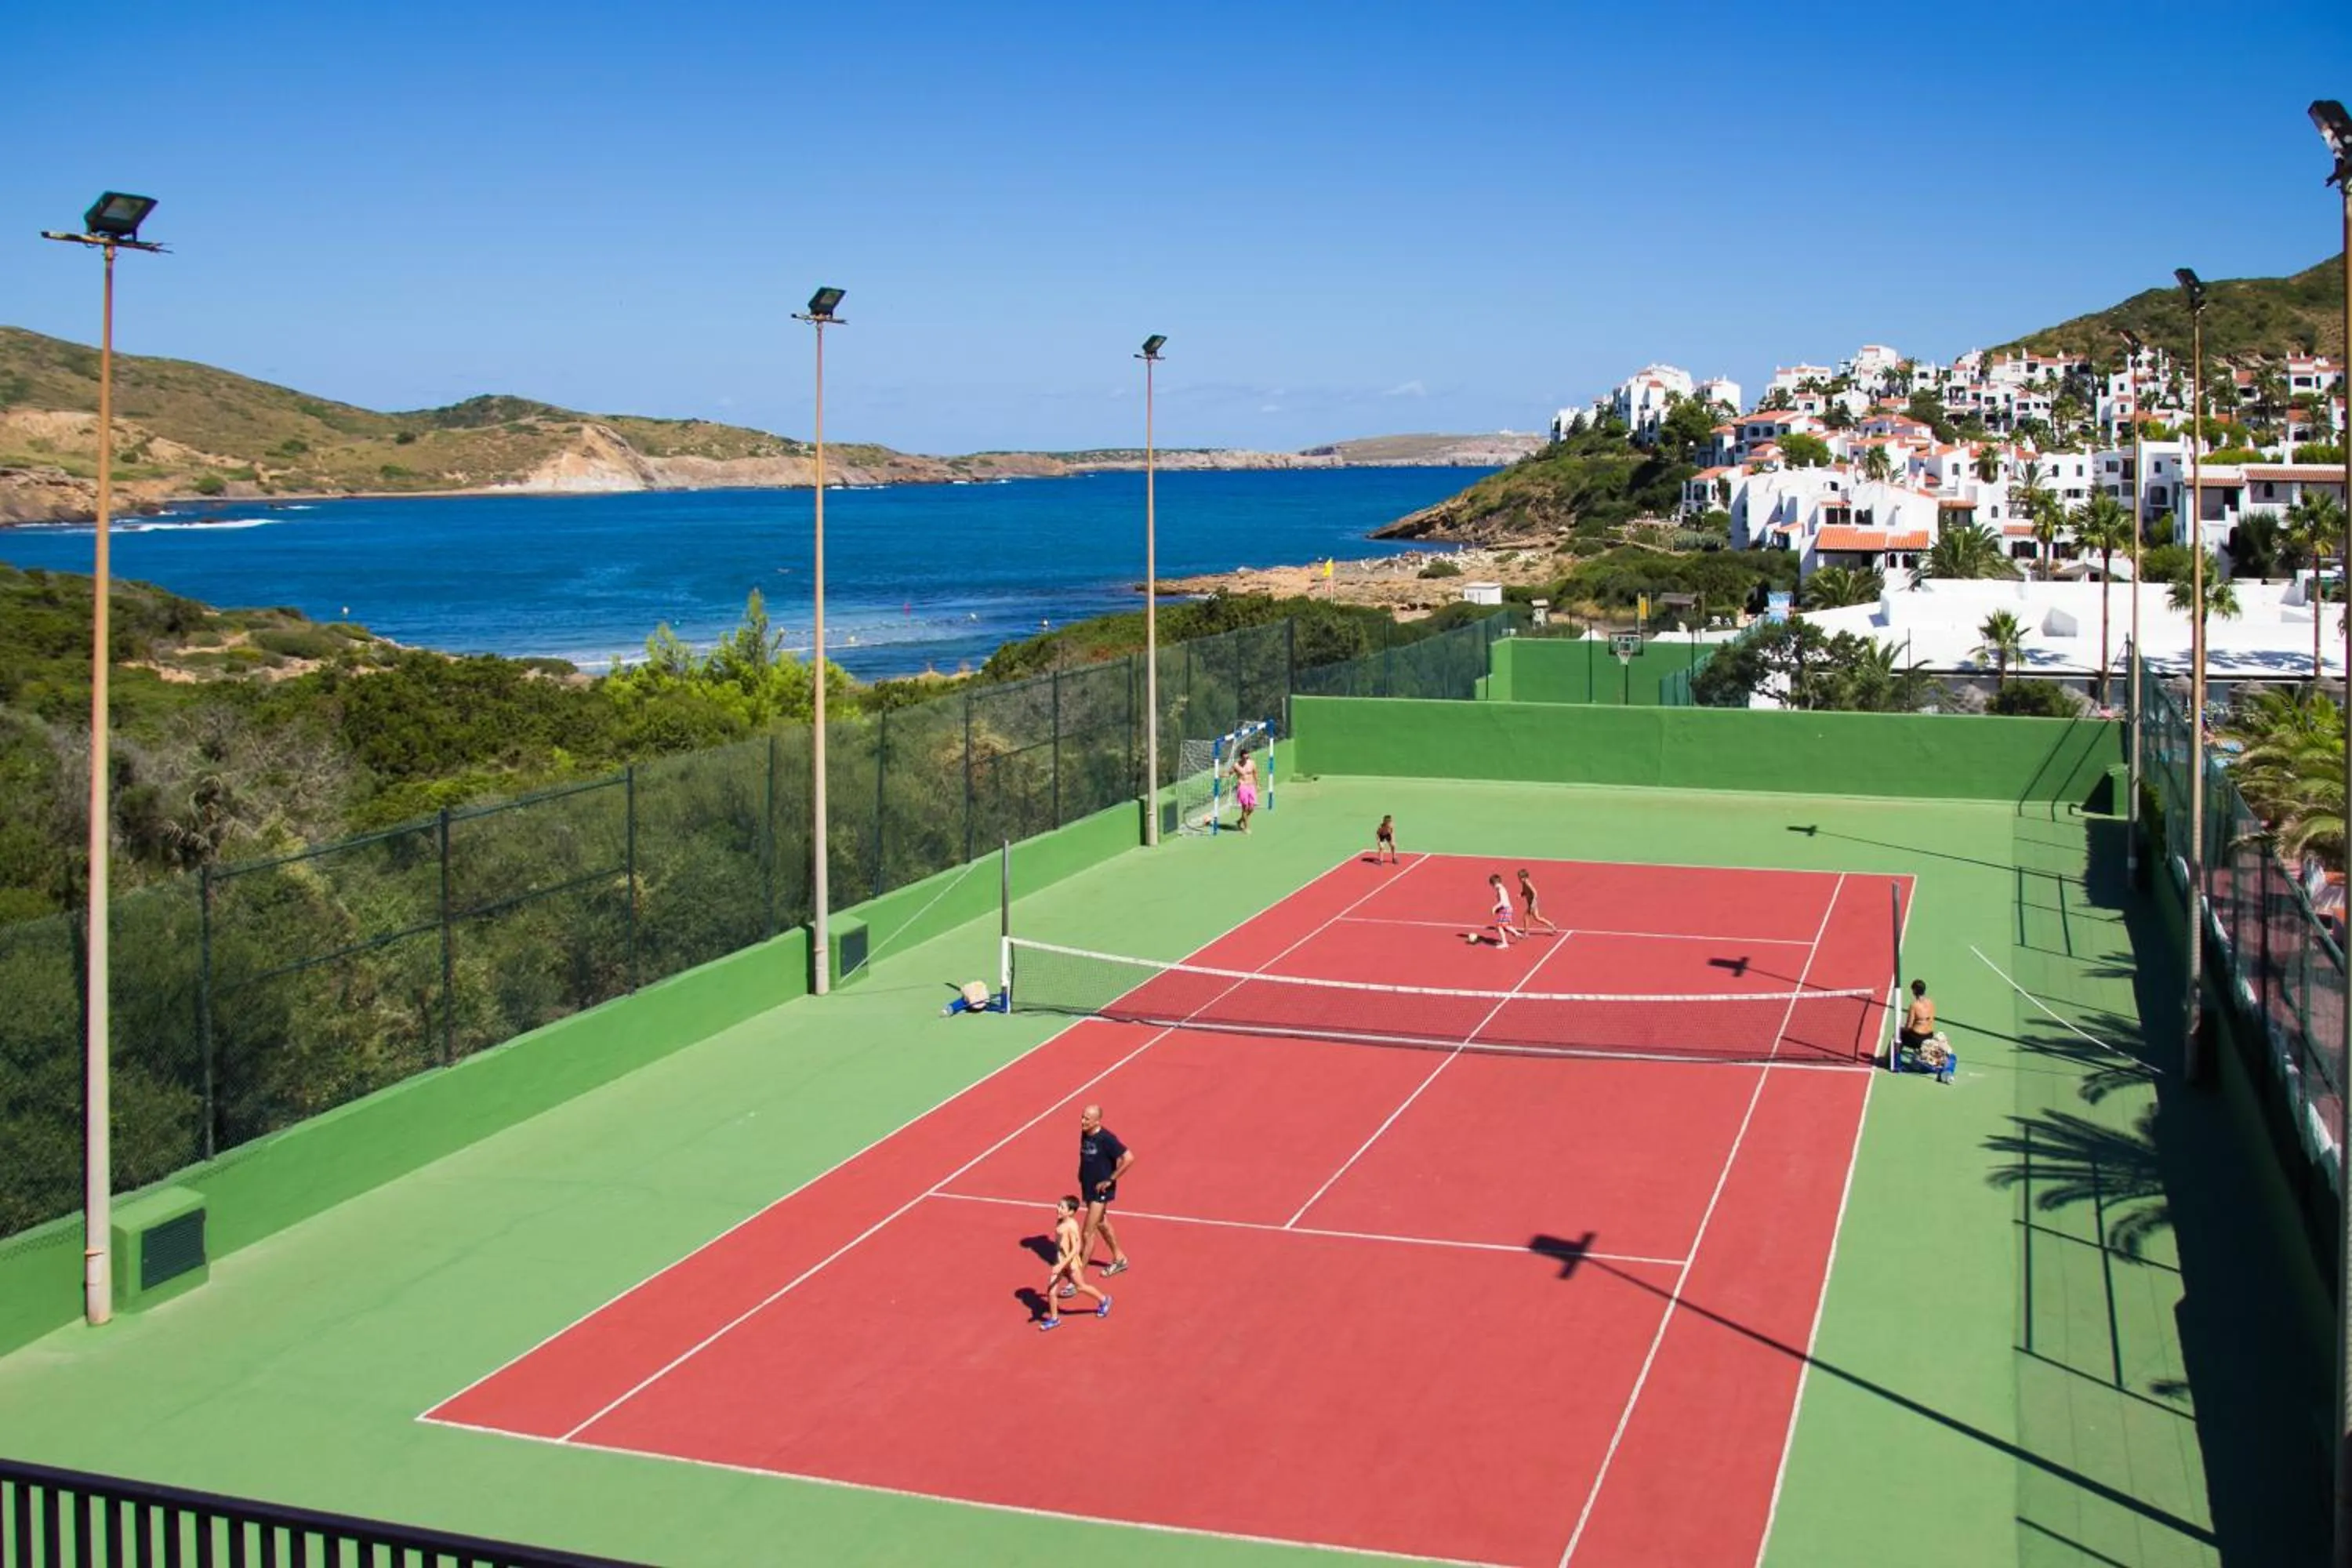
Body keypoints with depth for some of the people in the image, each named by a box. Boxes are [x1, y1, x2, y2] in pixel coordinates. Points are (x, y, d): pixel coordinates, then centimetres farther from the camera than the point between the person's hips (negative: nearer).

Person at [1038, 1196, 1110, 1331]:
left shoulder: (1071, 1226, -24)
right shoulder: (1059, 1222, 1)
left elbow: (1075, 1249, -26)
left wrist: (1062, 1265, -30)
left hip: (1071, 1262, -7)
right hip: (1060, 1261, 7)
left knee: (1080, 1286, 13)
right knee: (1050, 1289, 3)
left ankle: (1103, 1300, 37)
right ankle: (1054, 1319, 16)